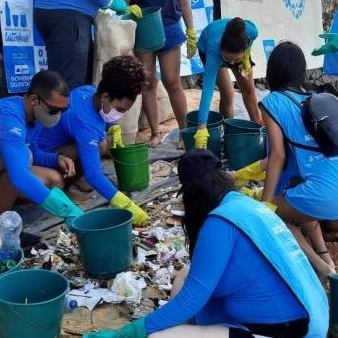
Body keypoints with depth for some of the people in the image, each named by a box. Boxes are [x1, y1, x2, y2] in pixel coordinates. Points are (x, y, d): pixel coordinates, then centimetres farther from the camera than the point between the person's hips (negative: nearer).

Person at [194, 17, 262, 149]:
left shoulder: (251, 31, -42)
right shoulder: (214, 50, -47)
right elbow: (207, 90, -53)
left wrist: (246, 57, -10)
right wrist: (201, 129, -59)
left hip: (237, 45, 3)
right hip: (207, 49, -3)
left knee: (248, 88, 6)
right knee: (227, 94, -14)